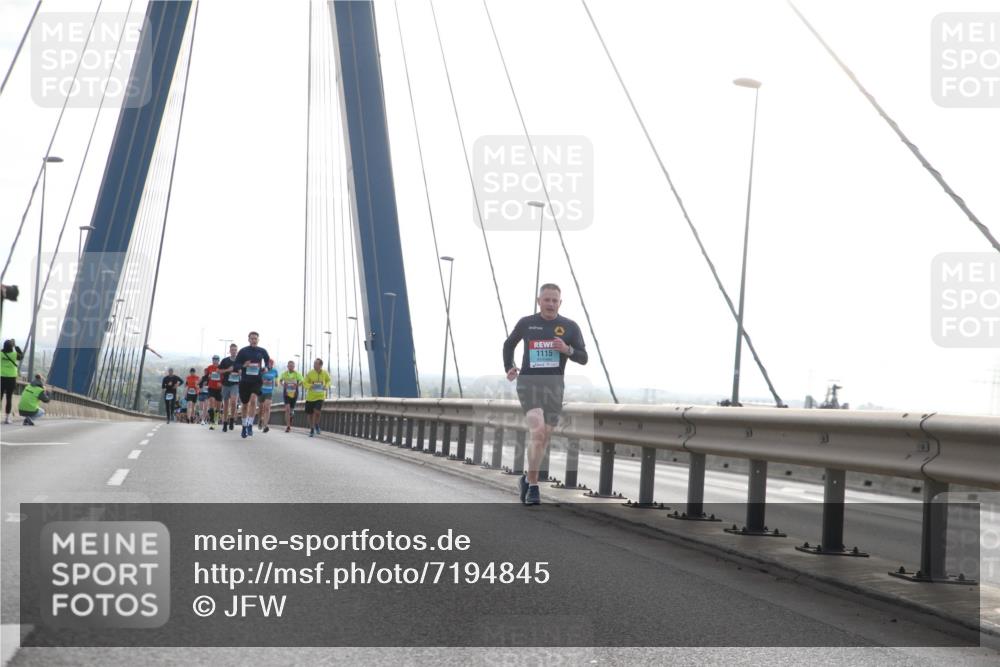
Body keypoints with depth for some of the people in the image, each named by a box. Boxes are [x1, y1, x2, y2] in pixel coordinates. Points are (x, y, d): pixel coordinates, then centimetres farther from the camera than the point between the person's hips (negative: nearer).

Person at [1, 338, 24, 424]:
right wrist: (16, 346, 17)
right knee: (9, 399, 5)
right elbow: (22, 356, 14)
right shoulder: (14, 355, -6)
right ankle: (7, 418, 5)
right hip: (11, 379, 0)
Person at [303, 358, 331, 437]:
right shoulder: (310, 373, -8)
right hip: (310, 396, 1)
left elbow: (328, 381, 15)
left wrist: (326, 386, -5)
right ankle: (312, 429, 27)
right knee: (309, 414, 4)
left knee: (317, 411, -20)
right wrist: (310, 386, -20)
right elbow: (305, 383, 0)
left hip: (320, 396, -1)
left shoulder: (325, 373, -4)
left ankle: (316, 425, 9)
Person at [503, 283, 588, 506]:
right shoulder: (526, 323, 5)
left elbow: (583, 358, 5)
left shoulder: (570, 327, 4)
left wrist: (567, 349, -14)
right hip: (528, 382, -2)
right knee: (538, 432, -20)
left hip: (553, 385, 3)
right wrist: (508, 368, 10)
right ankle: (532, 485, -11)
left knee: (544, 437, 8)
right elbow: (509, 344, 23)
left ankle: (528, 479, 28)